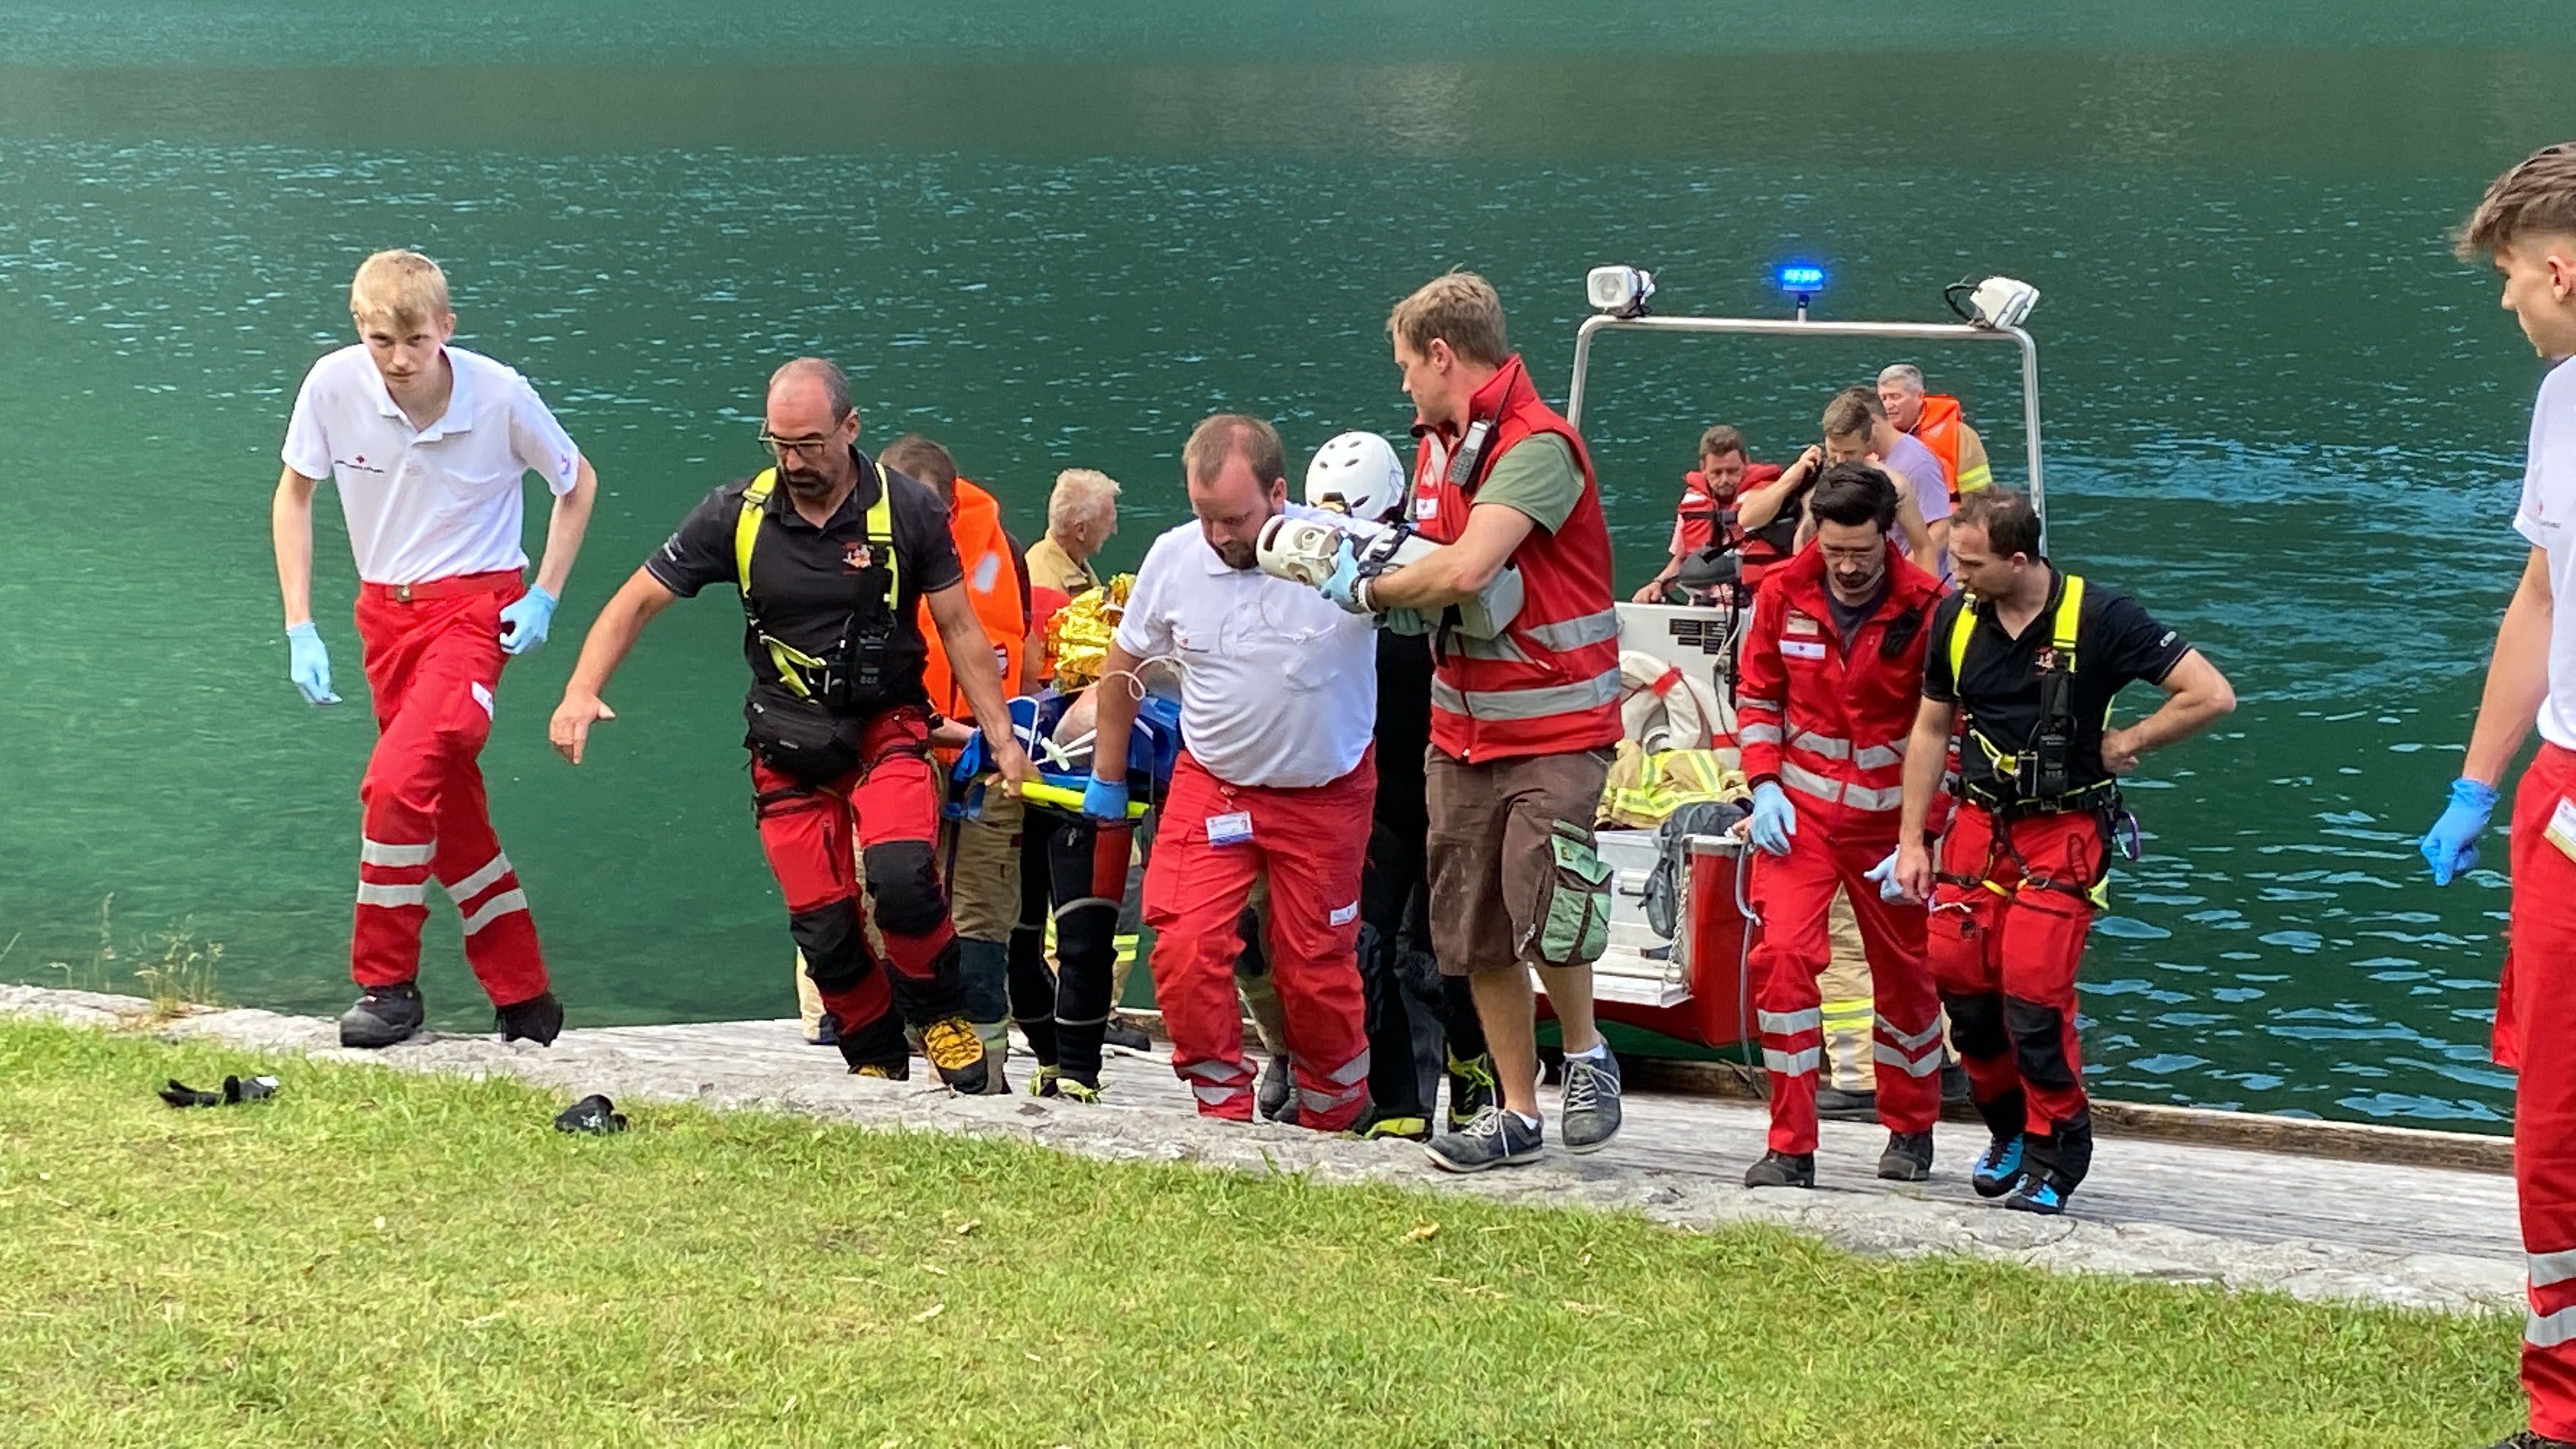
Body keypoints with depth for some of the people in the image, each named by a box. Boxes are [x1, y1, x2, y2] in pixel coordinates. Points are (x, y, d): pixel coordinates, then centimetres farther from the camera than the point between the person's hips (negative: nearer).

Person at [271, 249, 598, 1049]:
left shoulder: (500, 395, -16)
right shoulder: (333, 385, -11)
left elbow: (577, 483, 2)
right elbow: (294, 495, 5)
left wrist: (544, 599, -5)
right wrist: (300, 630, 0)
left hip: (475, 605, -5)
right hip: (385, 611, 5)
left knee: (397, 781, -24)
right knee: (449, 806, 11)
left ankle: (387, 984, -9)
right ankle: (525, 999, 23)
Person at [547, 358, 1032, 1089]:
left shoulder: (908, 509, -7)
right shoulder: (738, 513, -5)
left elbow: (960, 629, 2)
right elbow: (637, 601, 0)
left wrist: (1004, 738, -4)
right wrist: (582, 692, -14)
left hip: (887, 727, -2)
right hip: (788, 741, 2)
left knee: (900, 877, -26)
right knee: (822, 923, -4)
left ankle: (942, 1017, -1)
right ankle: (875, 1060, 19)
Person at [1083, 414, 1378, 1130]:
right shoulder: (1174, 557, -9)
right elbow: (1123, 668, 6)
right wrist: (1107, 779, 14)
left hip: (1325, 796, -2)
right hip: (1211, 786, 2)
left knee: (1315, 968, 6)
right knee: (1184, 952, -10)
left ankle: (1335, 1112, 29)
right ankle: (1225, 1106, 8)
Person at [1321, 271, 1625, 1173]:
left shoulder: (1536, 446, -17)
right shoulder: (1437, 445, 12)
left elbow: (1464, 570, -28)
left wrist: (1368, 590, -13)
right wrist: (1355, 550, -4)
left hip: (1555, 728, -8)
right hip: (1462, 726, 8)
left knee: (1546, 916, -15)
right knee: (1476, 935, 8)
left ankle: (1586, 1057, 12)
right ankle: (1516, 1114, 18)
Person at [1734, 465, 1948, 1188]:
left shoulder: (1927, 609, -12)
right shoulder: (1783, 595, -4)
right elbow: (1757, 695, 10)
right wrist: (1764, 785, -4)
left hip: (1889, 819, -1)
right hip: (1799, 811, 1)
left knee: (1905, 974, 11)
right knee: (1782, 952, -15)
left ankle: (1911, 1130, 33)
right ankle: (1791, 1146, -6)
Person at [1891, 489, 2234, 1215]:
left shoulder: (2098, 618, -13)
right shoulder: (1957, 618, 1)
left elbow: (2211, 696, -13)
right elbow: (1931, 729, 13)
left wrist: (2124, 744, -7)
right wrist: (1911, 841, 10)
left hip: (2064, 829, -5)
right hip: (1979, 821, 5)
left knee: (2034, 990, -12)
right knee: (1957, 973, -1)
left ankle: (2055, 1155, 4)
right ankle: (2008, 1128, 22)